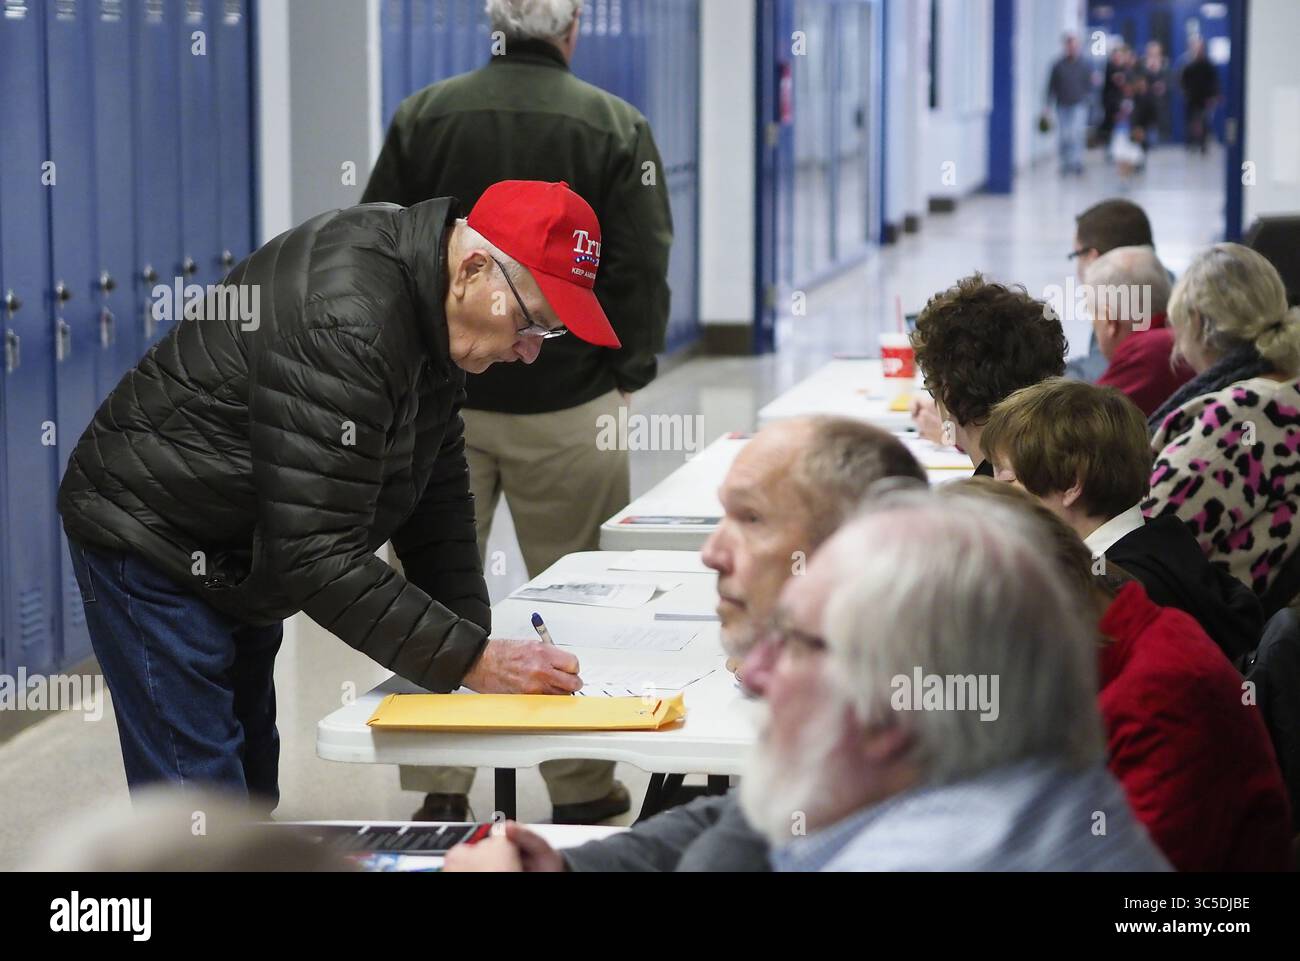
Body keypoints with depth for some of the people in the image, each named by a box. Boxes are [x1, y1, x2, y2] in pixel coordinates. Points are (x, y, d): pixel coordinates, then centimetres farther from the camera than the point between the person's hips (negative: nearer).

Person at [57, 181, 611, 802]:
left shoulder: (428, 307, -2)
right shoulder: (342, 326, -33)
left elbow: (435, 494, 7)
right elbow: (318, 556, -33)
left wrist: (473, 638, -4)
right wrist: (473, 661, -31)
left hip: (239, 563, 10)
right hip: (155, 555, -10)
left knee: (251, 791, 16)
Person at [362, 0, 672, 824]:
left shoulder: (424, 117, 0)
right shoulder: (616, 127, -6)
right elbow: (643, 267, -7)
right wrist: (631, 377, 4)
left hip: (439, 397, 2)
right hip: (565, 407, -2)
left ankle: (439, 787, 8)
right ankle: (581, 789, 14)